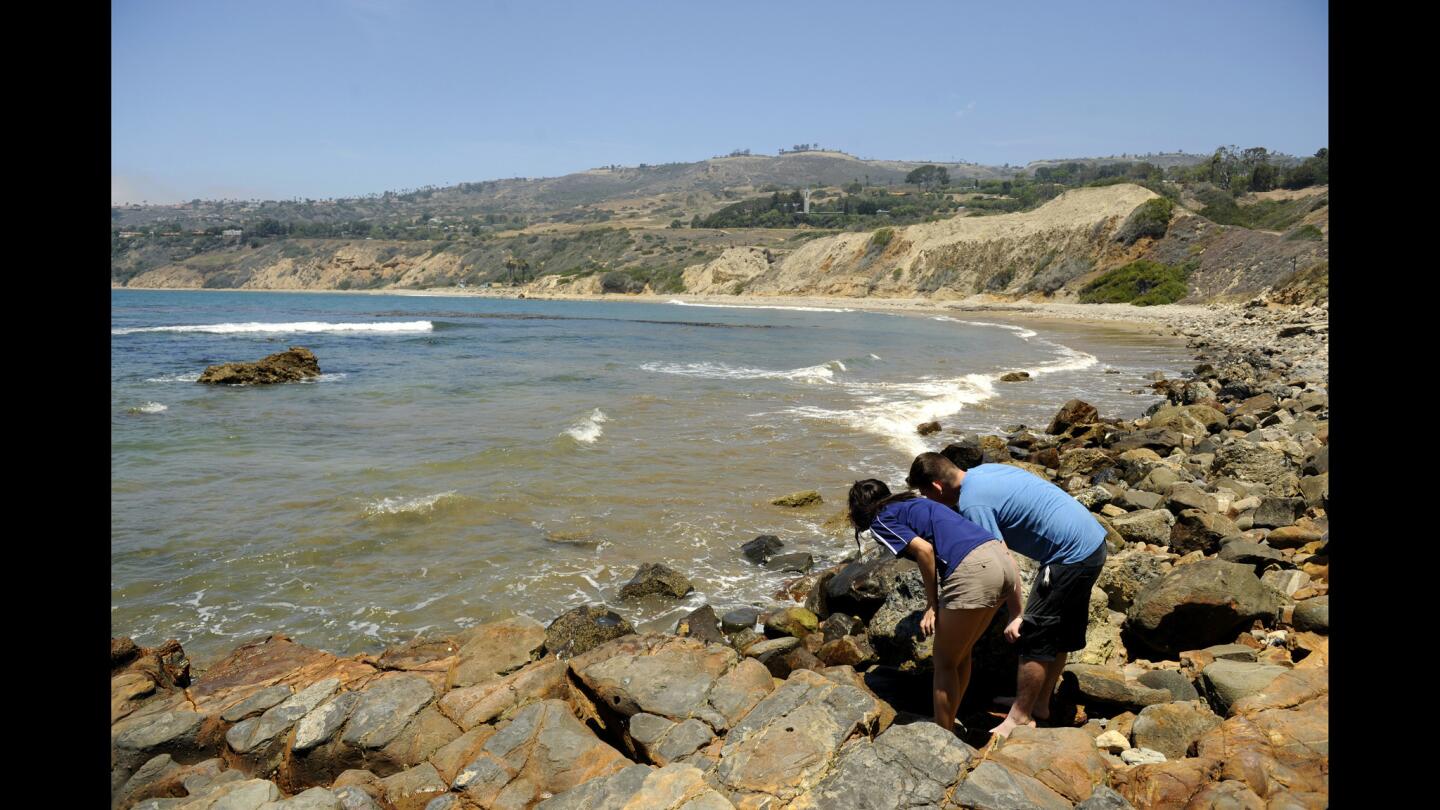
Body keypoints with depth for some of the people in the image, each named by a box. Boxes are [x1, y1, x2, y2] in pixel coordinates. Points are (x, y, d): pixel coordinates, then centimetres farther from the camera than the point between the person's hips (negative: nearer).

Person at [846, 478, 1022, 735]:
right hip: (1002, 558, 8)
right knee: (961, 654, 23)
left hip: (973, 571, -8)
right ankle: (947, 726, 37)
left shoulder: (882, 520, 6)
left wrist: (932, 605, 1)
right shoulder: (914, 504, 29)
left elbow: (924, 550, -8)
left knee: (945, 663, 10)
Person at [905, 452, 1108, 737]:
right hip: (1092, 541, 10)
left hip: (1072, 557, -10)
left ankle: (1020, 717, 12)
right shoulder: (982, 471, 10)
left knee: (1032, 637, 0)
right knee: (1060, 634, 19)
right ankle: (1040, 704, 32)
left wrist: (1016, 615, -13)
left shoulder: (972, 503, -19)